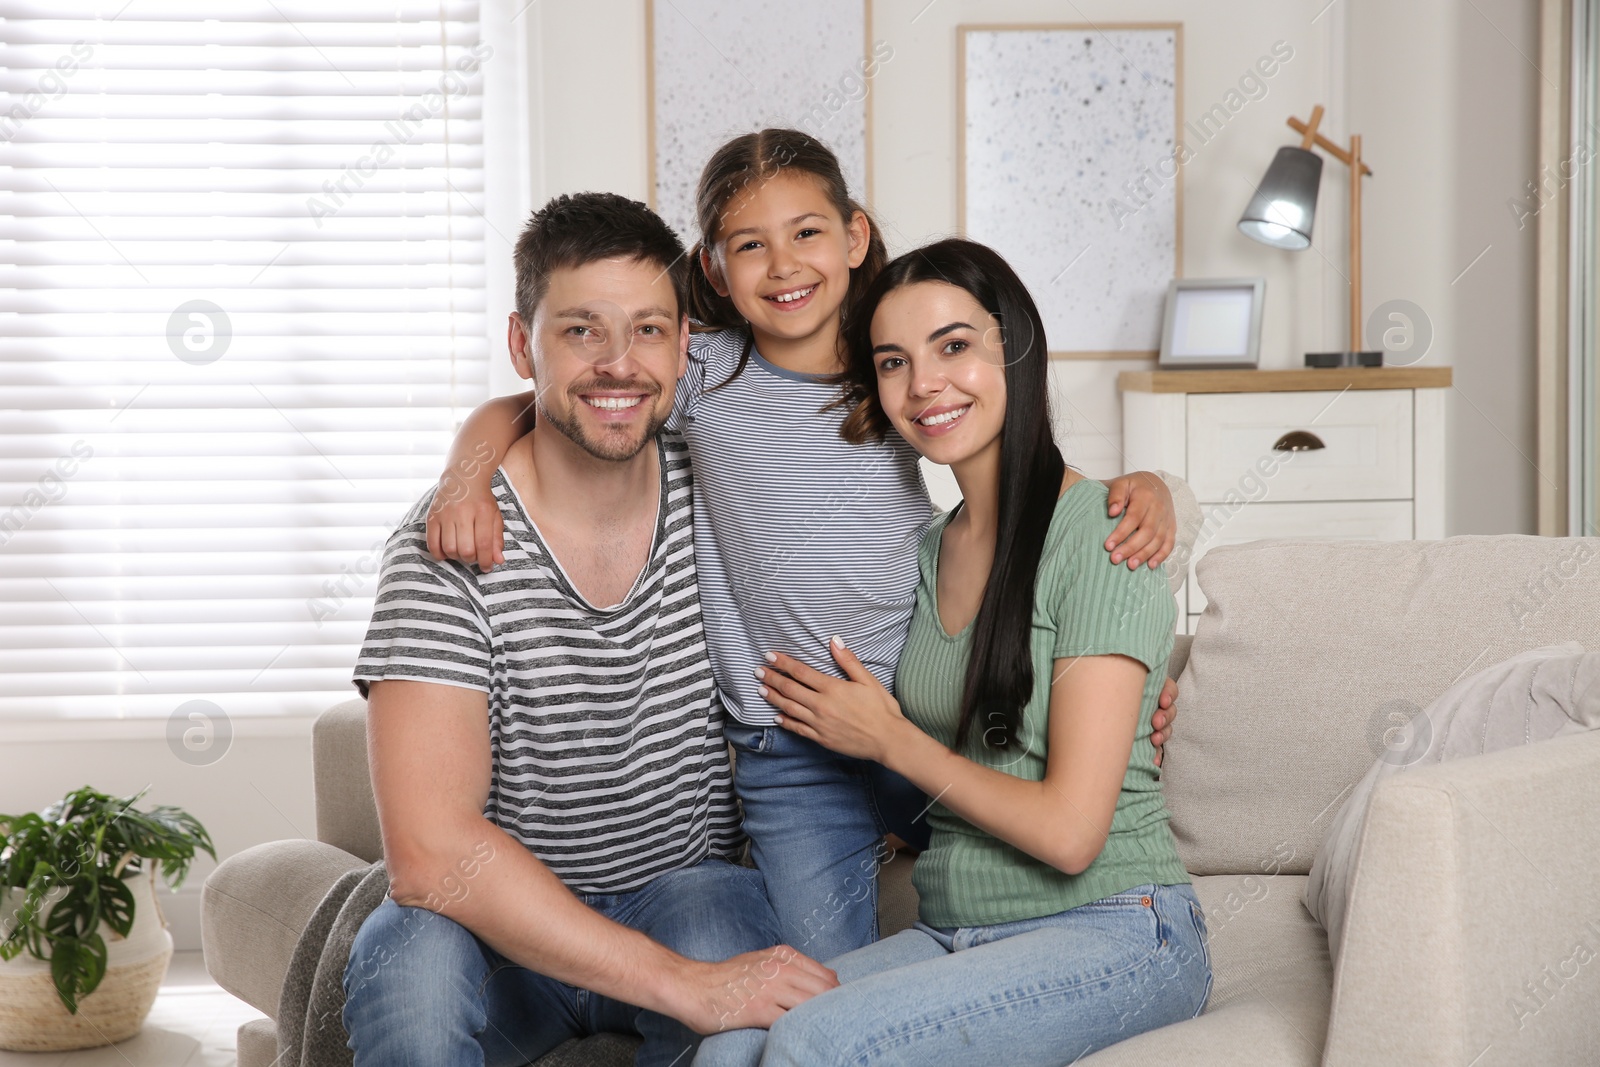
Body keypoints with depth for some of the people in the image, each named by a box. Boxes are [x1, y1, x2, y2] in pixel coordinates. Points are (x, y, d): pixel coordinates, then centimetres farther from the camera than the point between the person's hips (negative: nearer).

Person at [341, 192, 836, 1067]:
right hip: (498, 924, -2)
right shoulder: (453, 545, -18)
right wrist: (686, 985, -32)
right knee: (407, 962, -34)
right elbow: (430, 855, -28)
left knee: (722, 926, -32)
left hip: (685, 887, 2)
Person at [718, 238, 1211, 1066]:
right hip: (954, 932, 6)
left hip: (1109, 935, -6)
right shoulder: (931, 549, 10)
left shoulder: (1096, 534, -12)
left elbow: (1068, 831, -16)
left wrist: (890, 739, -4)